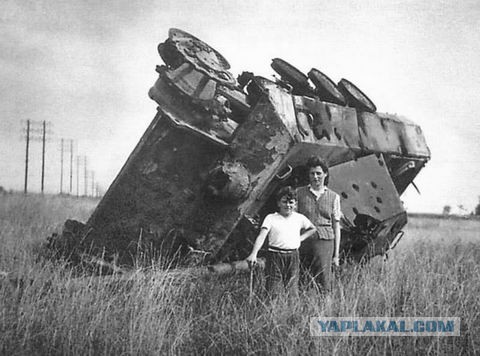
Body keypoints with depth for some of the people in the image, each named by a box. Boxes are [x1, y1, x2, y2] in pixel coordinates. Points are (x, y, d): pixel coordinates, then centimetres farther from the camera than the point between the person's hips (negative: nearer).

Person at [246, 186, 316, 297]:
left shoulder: (300, 218, 8)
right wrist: (253, 254, -27)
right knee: (272, 291, -3)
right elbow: (261, 236, -12)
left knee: (292, 290, 4)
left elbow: (312, 229, 26)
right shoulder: (271, 218, -2)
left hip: (293, 256, 2)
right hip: (275, 256, -2)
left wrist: (300, 238, 10)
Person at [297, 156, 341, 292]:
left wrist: (336, 254, 7)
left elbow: (336, 226, 10)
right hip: (303, 241, 1)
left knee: (323, 284, -7)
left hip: (324, 241, 0)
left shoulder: (333, 197, 9)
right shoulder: (299, 193, 8)